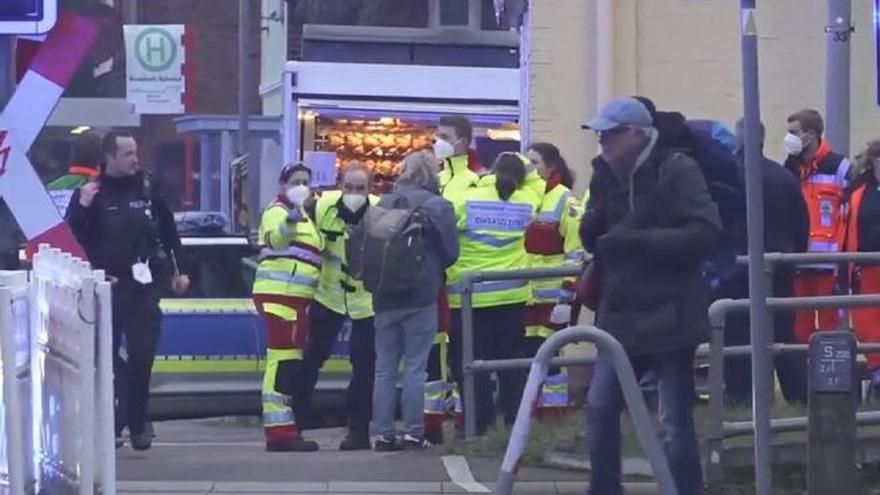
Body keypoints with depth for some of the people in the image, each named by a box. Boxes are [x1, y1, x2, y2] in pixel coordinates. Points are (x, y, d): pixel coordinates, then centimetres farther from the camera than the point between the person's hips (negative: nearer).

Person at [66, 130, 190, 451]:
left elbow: (169, 231, 13)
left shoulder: (147, 187, 6)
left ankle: (137, 422, 8)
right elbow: (72, 237, -8)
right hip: (108, 286, -2)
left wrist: (178, 270, 12)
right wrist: (82, 207, -23)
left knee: (142, 354, 0)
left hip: (145, 283, 2)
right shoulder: (91, 192, -2)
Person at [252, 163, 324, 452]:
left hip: (295, 297, 11)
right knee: (283, 361, -14)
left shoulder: (300, 215, 21)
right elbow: (277, 238, -34)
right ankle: (279, 431, -18)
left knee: (292, 363, 14)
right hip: (279, 295, -11)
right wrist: (291, 218, -52)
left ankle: (283, 428, 21)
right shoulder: (278, 211, -10)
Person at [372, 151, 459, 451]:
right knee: (415, 367, 0)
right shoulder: (437, 206, -6)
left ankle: (384, 434, 7)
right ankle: (413, 433, -1)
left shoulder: (382, 205, 6)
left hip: (385, 298, 4)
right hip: (421, 298, -4)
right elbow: (451, 252, -5)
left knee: (385, 367, 8)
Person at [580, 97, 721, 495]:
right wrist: (594, 224, -9)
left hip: (669, 315, -7)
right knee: (600, 409, 8)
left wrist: (638, 240, -21)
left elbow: (705, 232, -18)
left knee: (675, 423, -5)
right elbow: (591, 238, 15)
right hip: (621, 315, 7)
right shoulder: (607, 176, 11)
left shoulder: (677, 172, -9)